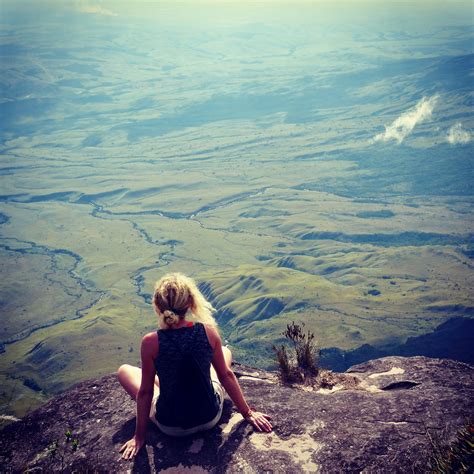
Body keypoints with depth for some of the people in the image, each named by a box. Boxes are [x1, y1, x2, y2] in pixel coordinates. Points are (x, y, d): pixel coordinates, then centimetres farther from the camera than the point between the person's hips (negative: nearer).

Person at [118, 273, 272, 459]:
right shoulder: (208, 332, -16)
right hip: (211, 418, 2)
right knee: (226, 351, 25)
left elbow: (145, 391, -12)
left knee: (124, 371, 20)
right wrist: (247, 413, 10)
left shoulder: (151, 342, -21)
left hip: (171, 426, -2)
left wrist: (139, 437, 2)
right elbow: (226, 375, -5)